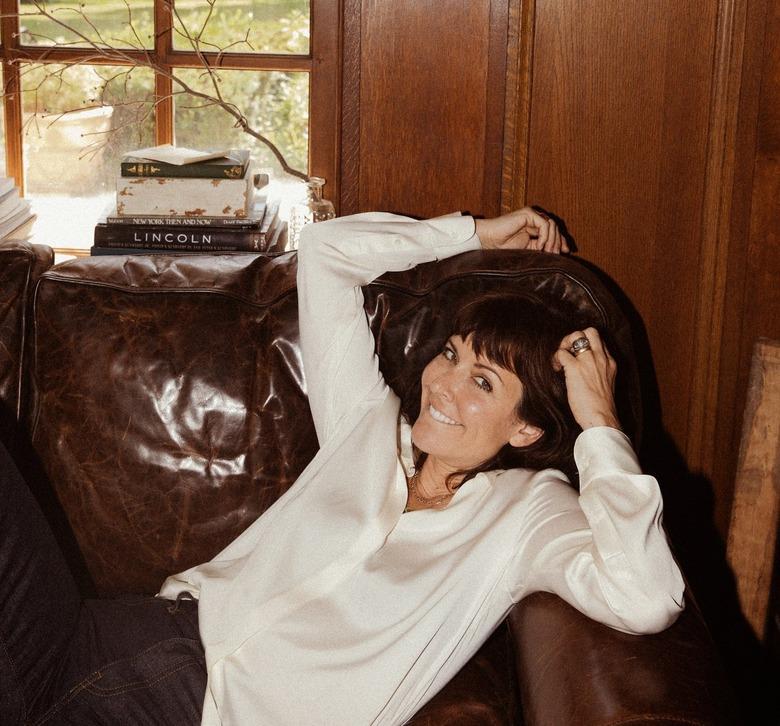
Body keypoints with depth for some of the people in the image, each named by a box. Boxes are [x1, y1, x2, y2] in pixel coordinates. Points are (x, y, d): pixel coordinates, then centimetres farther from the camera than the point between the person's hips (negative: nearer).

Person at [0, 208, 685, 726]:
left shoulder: (530, 510, 1)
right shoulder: (373, 424, 14)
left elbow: (647, 599, -21)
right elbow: (324, 248, 21)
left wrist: (600, 423, -11)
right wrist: (476, 233, 25)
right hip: (173, 631, 6)